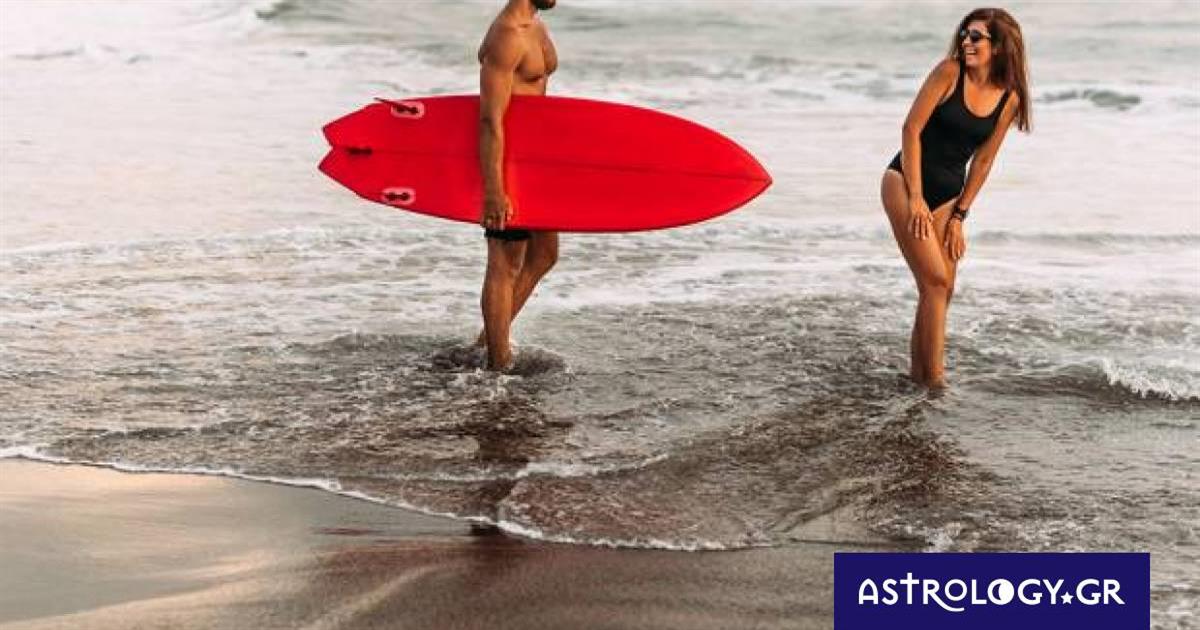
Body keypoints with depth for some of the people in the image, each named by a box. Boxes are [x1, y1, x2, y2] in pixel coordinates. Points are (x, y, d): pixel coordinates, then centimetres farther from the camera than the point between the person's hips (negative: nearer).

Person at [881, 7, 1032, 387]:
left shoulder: (1009, 99, 0)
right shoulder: (949, 72, -12)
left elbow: (983, 161, 6)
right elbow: (912, 128, -12)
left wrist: (959, 216, 3)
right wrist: (916, 198, -14)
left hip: (948, 194, 5)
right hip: (905, 182, -5)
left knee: (942, 288, 5)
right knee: (935, 280, -13)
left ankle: (919, 372, 19)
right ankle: (934, 378, -8)